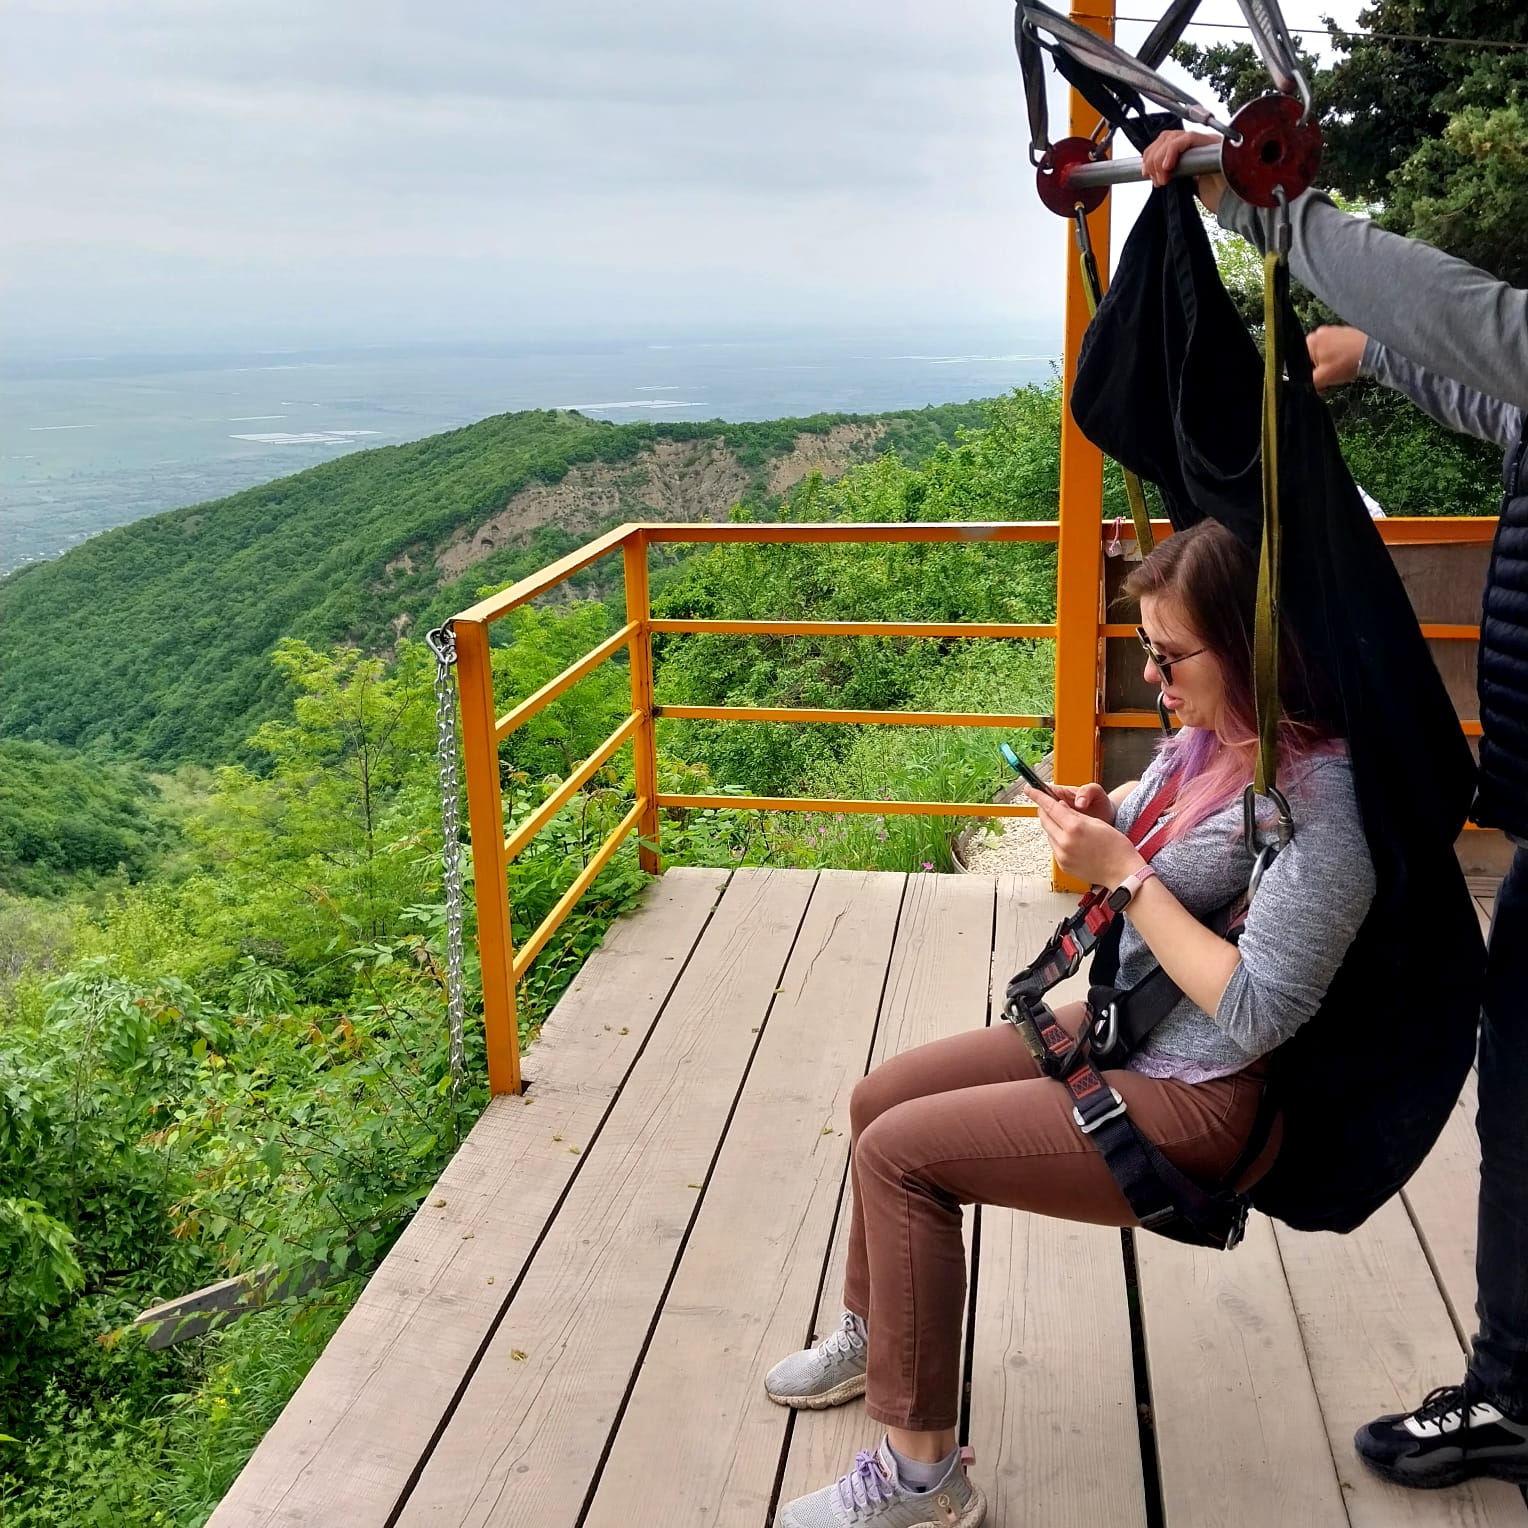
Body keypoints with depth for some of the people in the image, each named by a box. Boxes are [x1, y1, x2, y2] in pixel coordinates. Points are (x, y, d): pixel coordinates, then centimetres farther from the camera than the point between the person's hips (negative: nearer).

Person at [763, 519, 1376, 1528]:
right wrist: (1101, 811, -4)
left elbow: (1254, 1016, -29)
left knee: (899, 1152, -17)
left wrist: (1121, 871, -26)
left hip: (1204, 1104, -9)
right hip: (1117, 1029, 9)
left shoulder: (1320, 799, -27)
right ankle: (875, 1333, 35)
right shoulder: (1209, 734, -2)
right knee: (880, 1099, 11)